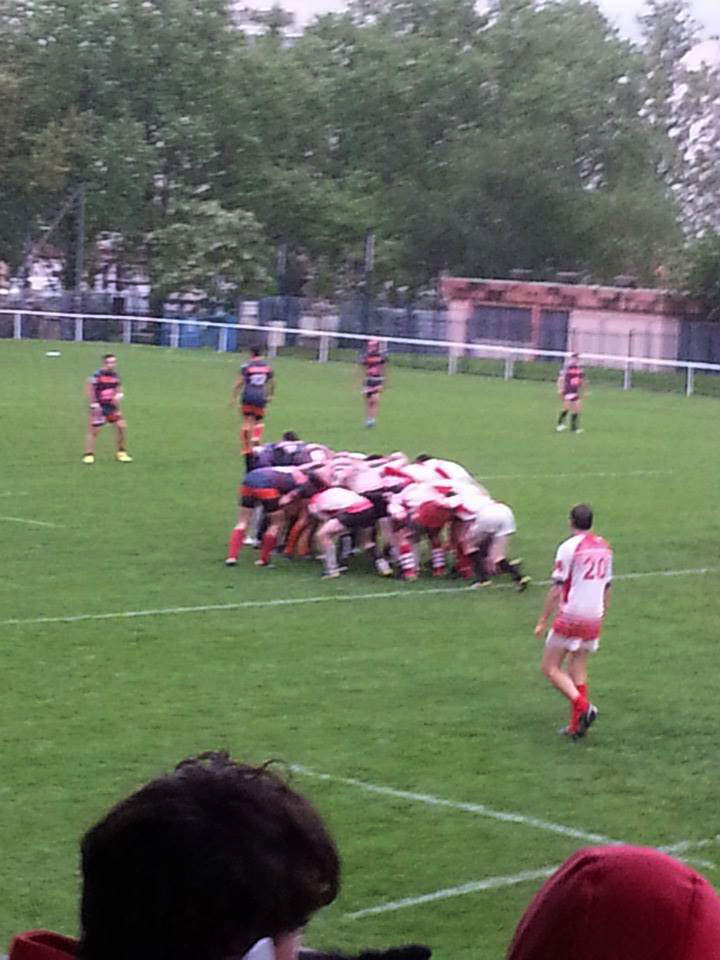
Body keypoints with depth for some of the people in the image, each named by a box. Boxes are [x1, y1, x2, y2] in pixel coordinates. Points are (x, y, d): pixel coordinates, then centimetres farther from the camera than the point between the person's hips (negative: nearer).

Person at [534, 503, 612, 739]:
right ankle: (576, 726, 10)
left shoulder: (569, 547, -11)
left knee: (551, 668, 2)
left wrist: (543, 621, -6)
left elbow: (556, 589, -13)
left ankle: (583, 706, -17)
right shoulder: (604, 548, 9)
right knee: (578, 671, 13)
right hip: (593, 619, 6)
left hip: (570, 616, -6)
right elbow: (607, 588, 16)